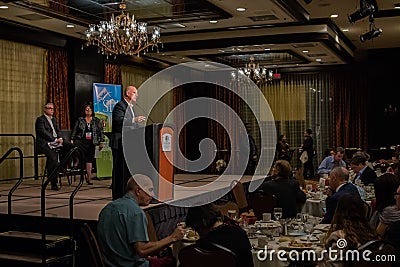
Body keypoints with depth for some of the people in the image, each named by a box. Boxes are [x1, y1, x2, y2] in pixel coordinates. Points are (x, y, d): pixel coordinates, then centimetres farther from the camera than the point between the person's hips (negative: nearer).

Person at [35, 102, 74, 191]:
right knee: (53, 158, -31)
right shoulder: (40, 119, 0)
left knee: (70, 146, -17)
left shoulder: (54, 119, 25)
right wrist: (55, 140, -18)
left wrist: (60, 138, -2)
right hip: (45, 143, -7)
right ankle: (53, 183, -27)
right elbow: (43, 132, -12)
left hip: (56, 142, 7)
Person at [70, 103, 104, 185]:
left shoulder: (97, 121, 9)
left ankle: (89, 178, 9)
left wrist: (101, 142, 4)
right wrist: (72, 140, 2)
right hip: (80, 141, -1)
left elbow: (101, 132, 10)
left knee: (89, 159, 3)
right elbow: (74, 130, 9)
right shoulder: (80, 120, 7)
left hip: (91, 143, 1)